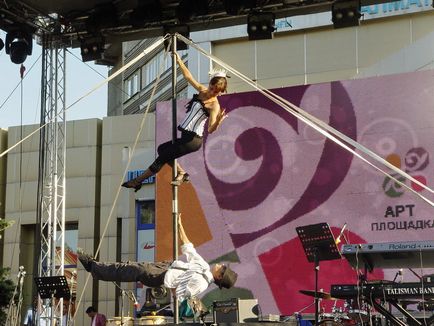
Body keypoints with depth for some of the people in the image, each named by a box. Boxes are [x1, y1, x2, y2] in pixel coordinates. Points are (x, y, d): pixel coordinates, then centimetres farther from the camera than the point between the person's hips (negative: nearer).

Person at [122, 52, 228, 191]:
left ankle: (138, 181, 7)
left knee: (162, 157, -4)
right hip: (186, 137, 9)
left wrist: (218, 120, -45)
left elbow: (210, 129, -26)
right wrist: (179, 61, 17)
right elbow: (189, 77, 18)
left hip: (193, 140, -9)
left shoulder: (215, 105, -17)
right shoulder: (202, 91, 6)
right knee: (161, 149, 23)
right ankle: (181, 173, 17)